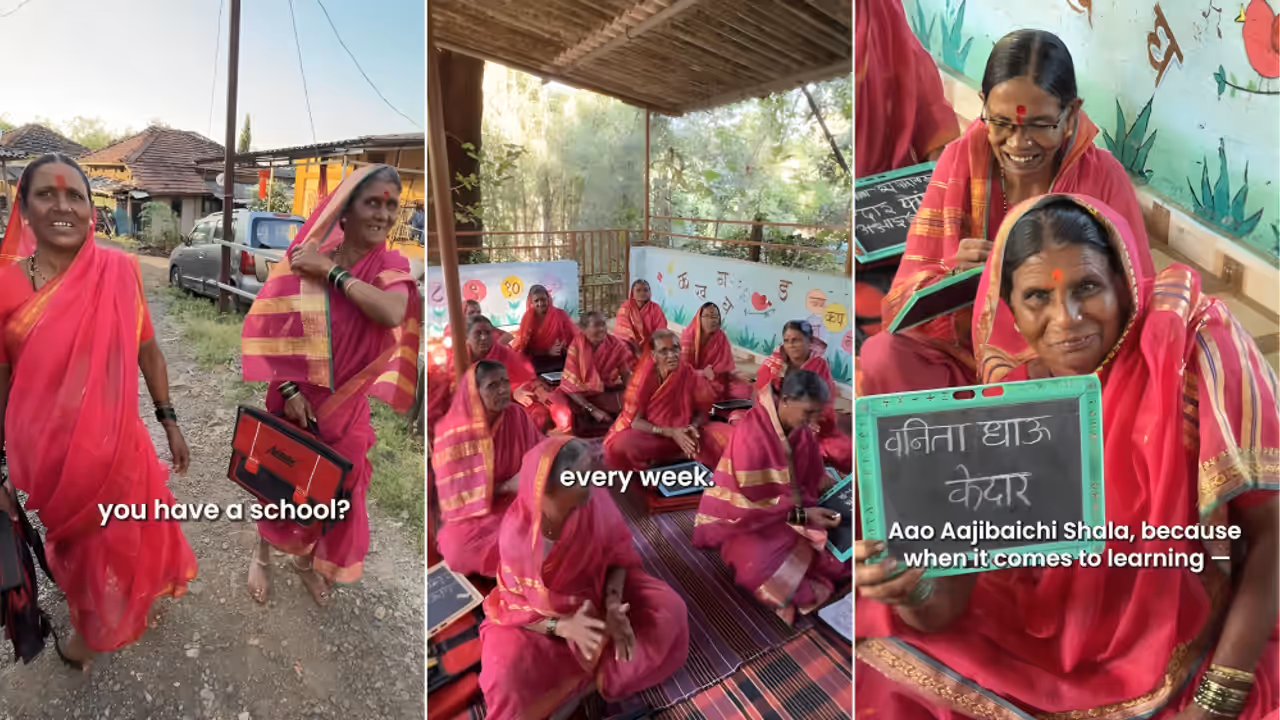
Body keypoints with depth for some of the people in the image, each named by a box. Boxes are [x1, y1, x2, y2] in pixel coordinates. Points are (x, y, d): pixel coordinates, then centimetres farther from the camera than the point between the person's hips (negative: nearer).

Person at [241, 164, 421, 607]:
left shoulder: (391, 267, -8)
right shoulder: (304, 259, -12)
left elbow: (392, 314, -31)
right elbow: (272, 332, -9)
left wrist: (332, 272, -25)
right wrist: (289, 388, -16)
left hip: (346, 402, 2)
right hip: (295, 396, -1)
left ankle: (307, 559, 44)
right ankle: (263, 554, 46)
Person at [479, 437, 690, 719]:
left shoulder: (595, 500, -24)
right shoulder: (517, 532, -29)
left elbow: (618, 555, -9)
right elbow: (517, 605, -19)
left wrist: (613, 604, -26)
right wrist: (563, 627, -36)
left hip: (598, 589, 3)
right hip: (538, 614, -3)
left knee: (669, 609, -16)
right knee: (508, 672, -29)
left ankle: (578, 679, -13)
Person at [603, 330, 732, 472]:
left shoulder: (690, 376, -10)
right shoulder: (643, 377, -15)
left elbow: (702, 411, 2)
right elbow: (635, 421, -14)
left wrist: (693, 427, -21)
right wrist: (671, 432, -26)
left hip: (684, 435, 3)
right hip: (649, 436, -2)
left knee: (726, 435, -21)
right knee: (620, 446, -34)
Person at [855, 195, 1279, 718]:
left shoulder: (1198, 350, -15)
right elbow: (949, 601, -12)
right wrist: (911, 590, -34)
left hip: (1199, 664, -1)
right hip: (1049, 665, 2)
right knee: (886, 669, -11)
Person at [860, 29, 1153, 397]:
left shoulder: (1103, 178, -7)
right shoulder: (960, 160, -6)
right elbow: (904, 300, -8)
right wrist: (954, 277, -29)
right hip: (967, 359, 0)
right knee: (883, 357, -28)